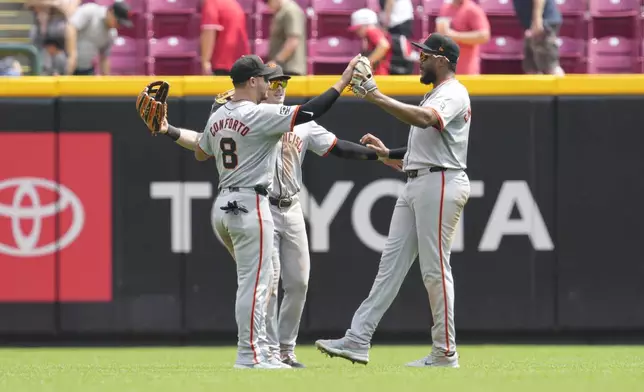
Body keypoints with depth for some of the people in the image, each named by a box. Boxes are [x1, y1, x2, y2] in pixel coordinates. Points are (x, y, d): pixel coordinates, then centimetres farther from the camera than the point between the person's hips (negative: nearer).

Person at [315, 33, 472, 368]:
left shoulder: (453, 93, -10)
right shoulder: (433, 95, 23)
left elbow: (424, 119, -32)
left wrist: (376, 96, -35)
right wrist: (388, 153, 15)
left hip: (440, 184, -10)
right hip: (415, 184, 10)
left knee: (435, 269, -7)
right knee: (391, 263, 4)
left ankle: (445, 354, -2)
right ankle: (358, 341, 0)